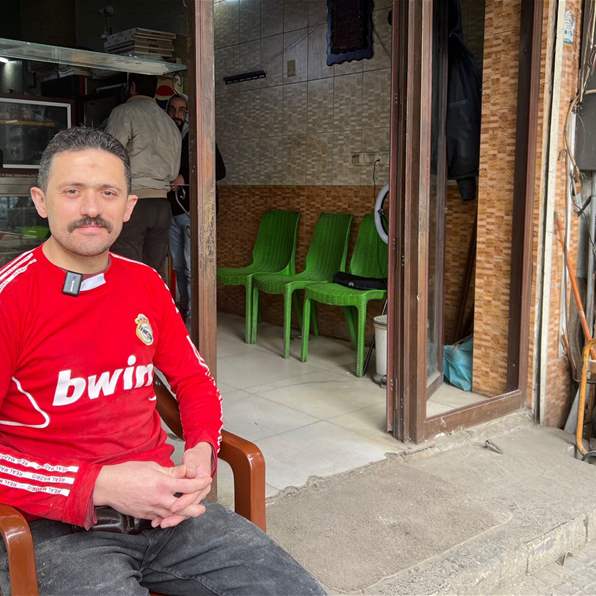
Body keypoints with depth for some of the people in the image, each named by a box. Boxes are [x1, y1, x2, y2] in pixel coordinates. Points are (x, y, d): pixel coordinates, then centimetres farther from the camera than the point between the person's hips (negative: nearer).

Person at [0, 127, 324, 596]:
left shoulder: (146, 284, 7)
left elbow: (195, 381, 15)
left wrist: (202, 451, -5)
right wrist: (101, 486, -23)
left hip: (161, 504, 5)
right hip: (58, 525, -4)